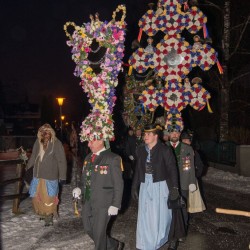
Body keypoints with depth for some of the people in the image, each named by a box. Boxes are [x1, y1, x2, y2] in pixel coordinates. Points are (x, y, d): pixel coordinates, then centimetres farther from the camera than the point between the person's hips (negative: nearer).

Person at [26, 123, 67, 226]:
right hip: (38, 175, 5)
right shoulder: (38, 142, 1)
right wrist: (27, 168, 20)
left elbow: (62, 161, -12)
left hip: (50, 176, -5)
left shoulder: (56, 143, -14)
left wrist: (62, 176, -11)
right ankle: (42, 213, 34)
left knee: (49, 198, 1)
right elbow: (33, 157, 15)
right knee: (37, 196, 14)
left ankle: (49, 217, 17)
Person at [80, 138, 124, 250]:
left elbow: (118, 184, -13)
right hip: (88, 202, 7)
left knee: (99, 233, 3)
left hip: (103, 203, -7)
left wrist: (115, 205, -15)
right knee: (88, 229, 16)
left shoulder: (112, 159, -13)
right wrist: (82, 191, 5)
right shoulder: (88, 157, 9)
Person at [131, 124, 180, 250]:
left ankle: (159, 240, 30)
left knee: (159, 215, 7)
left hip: (160, 186, -4)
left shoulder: (165, 150, -10)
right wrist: (134, 186, 9)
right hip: (145, 186, 4)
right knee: (145, 215, 10)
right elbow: (138, 169, 9)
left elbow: (172, 170, -9)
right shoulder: (141, 150, 3)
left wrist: (174, 188, -13)